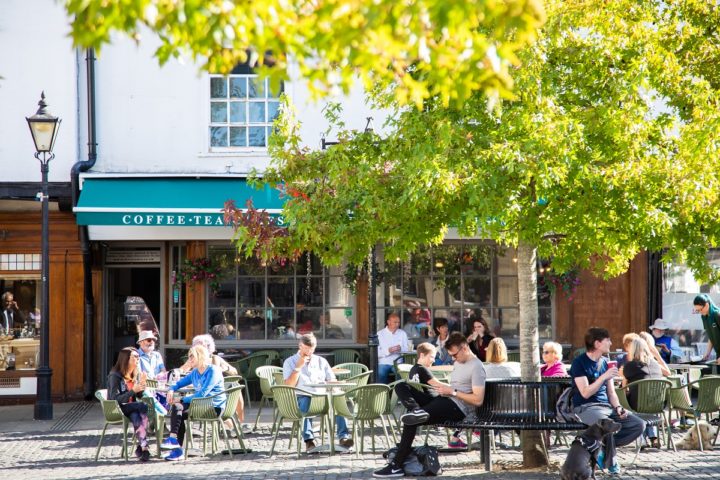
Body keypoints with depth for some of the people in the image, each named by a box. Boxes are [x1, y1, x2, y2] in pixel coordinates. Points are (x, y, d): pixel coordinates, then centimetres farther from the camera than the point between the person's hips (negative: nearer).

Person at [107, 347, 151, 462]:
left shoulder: (135, 374, 14)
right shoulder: (115, 376, -8)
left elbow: (139, 396, 16)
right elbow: (115, 399, -17)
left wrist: (142, 384, -4)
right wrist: (133, 391, -25)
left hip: (131, 408, 5)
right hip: (118, 409, -5)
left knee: (136, 417, -32)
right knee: (144, 407, -29)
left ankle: (142, 447, -35)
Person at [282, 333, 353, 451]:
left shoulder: (321, 361, 22)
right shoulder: (290, 362, 13)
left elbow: (333, 381, 18)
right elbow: (289, 386, -1)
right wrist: (299, 366, -4)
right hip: (302, 397, -2)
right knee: (305, 401, -39)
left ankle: (343, 437, -39)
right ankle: (309, 439, -45)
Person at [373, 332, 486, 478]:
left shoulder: (476, 367, -9)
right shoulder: (458, 362, 21)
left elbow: (478, 400, -16)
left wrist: (452, 392, -15)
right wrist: (445, 387, 13)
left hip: (457, 408, -10)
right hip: (444, 401, 10)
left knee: (411, 421, -25)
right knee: (401, 387, -5)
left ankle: (396, 466, -23)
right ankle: (416, 410, -38)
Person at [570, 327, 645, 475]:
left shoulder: (605, 363, 16)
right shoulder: (579, 363, -6)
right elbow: (585, 393, -16)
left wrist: (618, 407, -2)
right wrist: (604, 377, -22)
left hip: (606, 406, 7)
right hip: (586, 407, -7)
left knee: (639, 425, -13)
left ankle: (603, 447, -7)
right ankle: (611, 462, -15)